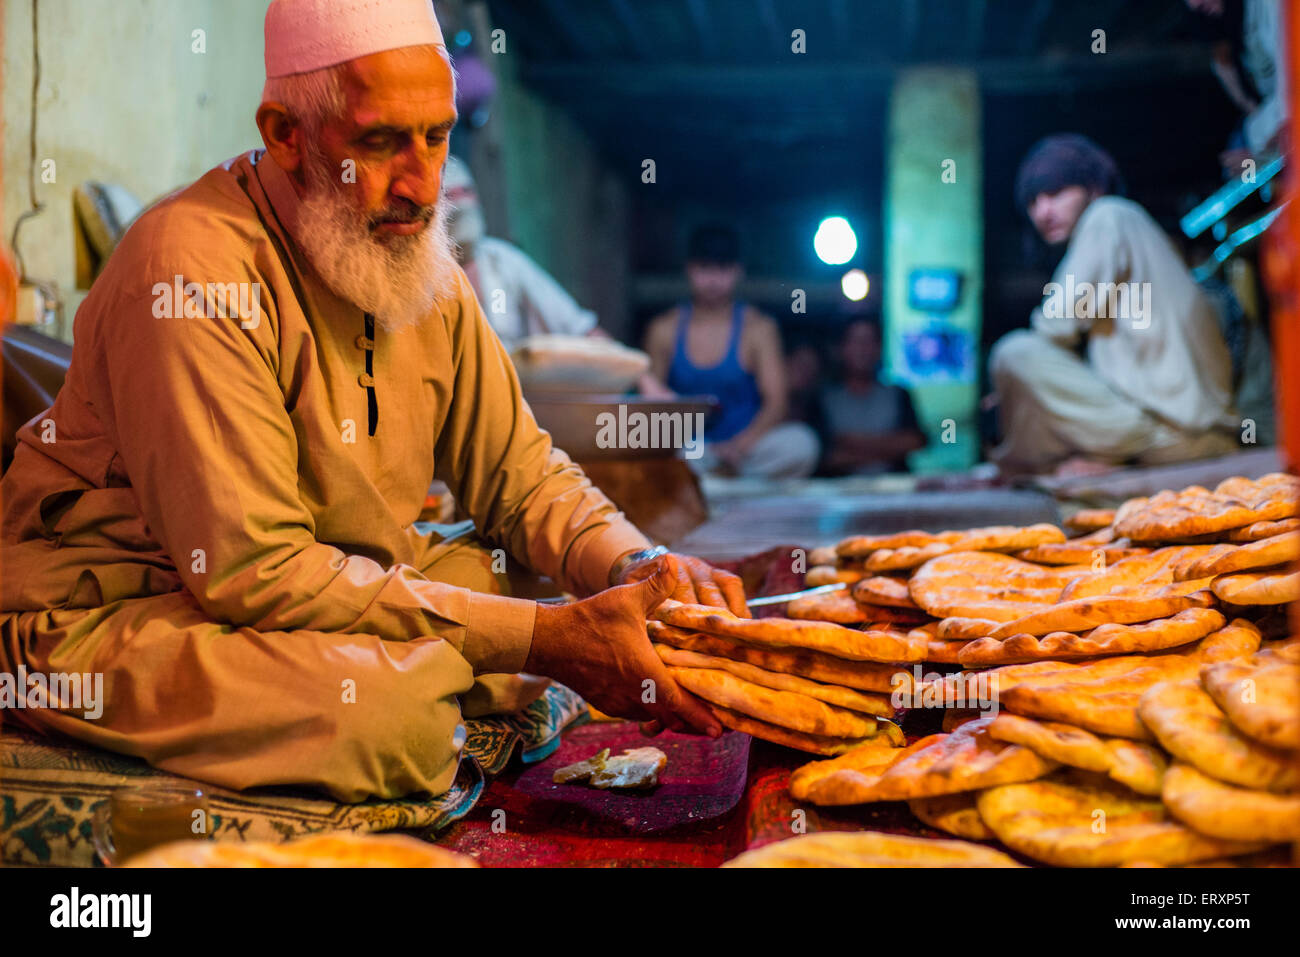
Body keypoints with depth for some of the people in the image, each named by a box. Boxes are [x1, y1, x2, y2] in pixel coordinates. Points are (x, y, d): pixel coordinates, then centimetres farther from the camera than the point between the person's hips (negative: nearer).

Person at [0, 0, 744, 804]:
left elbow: (522, 474, 6)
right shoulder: (190, 263, -25)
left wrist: (642, 570, -15)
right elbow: (255, 572, -29)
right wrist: (544, 639, -31)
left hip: (335, 581, 7)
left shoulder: (419, 260, 1)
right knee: (388, 701, -33)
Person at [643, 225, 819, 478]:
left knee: (800, 442, -31)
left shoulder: (759, 328, 3)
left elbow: (775, 403, -5)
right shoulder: (663, 330, 7)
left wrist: (739, 446, -23)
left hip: (746, 450, 0)